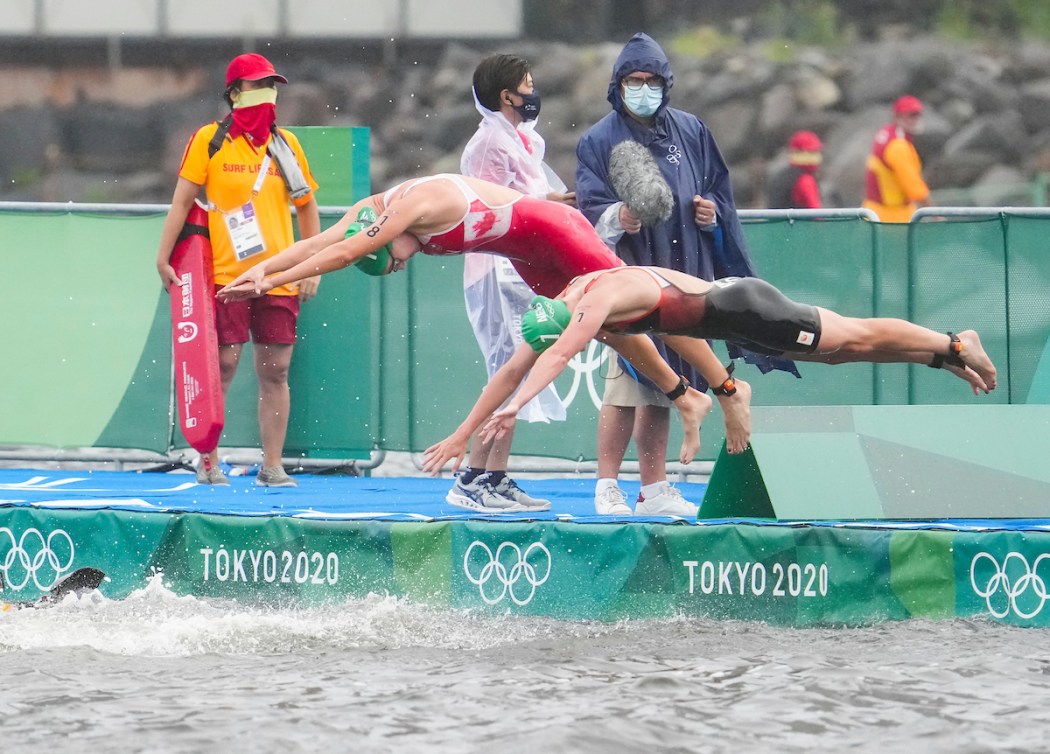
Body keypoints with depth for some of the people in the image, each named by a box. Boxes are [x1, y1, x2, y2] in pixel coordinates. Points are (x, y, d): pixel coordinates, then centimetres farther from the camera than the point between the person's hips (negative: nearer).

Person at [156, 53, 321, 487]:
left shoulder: (286, 144, 10)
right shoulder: (209, 141, 0)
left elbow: (307, 206, 17)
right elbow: (182, 201, -1)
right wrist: (164, 257, -9)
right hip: (226, 274, -3)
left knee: (275, 371, 2)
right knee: (222, 366, -5)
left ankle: (272, 466, 6)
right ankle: (208, 463, 4)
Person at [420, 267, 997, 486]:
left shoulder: (598, 299, -32)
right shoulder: (558, 307, -7)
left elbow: (559, 356, -48)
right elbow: (514, 370, -2)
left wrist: (514, 408, -61)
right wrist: (460, 437, -6)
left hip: (742, 308, -8)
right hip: (719, 322, 8)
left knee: (856, 339, 4)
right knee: (843, 348, 19)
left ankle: (955, 347, 22)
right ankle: (949, 356, 32)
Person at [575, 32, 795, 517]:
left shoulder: (691, 132, 14)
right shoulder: (600, 141, 0)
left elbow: (719, 188, 22)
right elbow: (588, 209, -8)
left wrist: (712, 211, 0)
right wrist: (617, 218, -29)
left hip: (684, 274, 5)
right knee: (627, 381, -14)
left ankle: (654, 487, 16)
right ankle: (607, 488, -8)